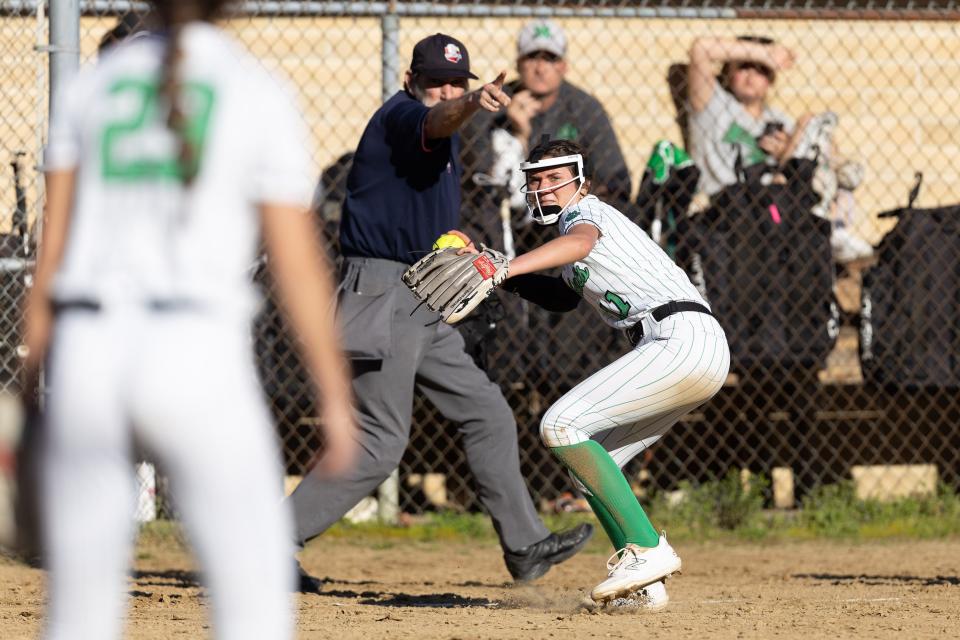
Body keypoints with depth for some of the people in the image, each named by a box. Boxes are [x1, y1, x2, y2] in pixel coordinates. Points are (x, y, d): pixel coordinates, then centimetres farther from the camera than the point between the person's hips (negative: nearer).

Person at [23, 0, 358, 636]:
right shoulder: (260, 96, 1)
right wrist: (338, 399, 4)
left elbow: (53, 245, 9)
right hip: (197, 365, -4)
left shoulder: (93, 85, 12)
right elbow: (297, 262, -2)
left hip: (86, 363, 4)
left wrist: (32, 386, 13)